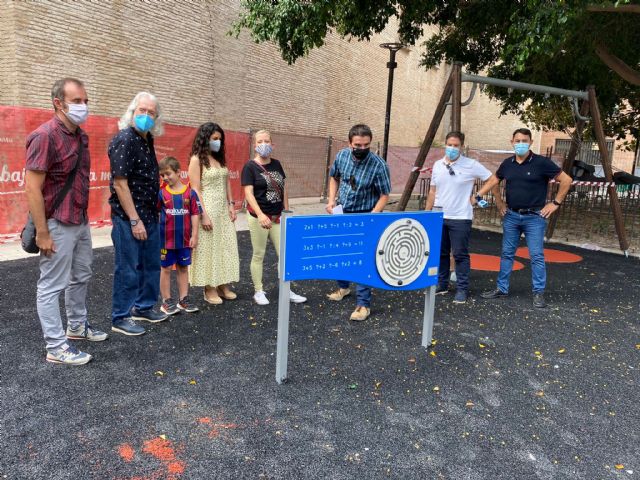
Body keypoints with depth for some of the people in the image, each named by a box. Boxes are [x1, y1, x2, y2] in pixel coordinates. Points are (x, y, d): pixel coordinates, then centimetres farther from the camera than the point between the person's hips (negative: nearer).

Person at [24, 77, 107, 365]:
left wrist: (84, 217, 15)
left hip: (80, 222, 9)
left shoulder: (81, 136, 8)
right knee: (52, 285, 2)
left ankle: (77, 326, 37)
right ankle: (56, 348, 11)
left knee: (81, 277, 20)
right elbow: (32, 189, -20)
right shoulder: (45, 136, -17)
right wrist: (42, 233, -21)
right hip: (58, 225, -9)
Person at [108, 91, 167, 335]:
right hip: (128, 217, -9)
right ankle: (120, 318, 14)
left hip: (150, 215, 9)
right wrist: (134, 220, -20)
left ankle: (144, 306, 32)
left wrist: (151, 214, 14)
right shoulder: (124, 139, -15)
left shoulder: (147, 140, 11)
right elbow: (120, 183, -19)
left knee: (151, 264, 16)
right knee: (128, 269, 1)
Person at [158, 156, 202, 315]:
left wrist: (194, 235, -3)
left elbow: (195, 214, -2)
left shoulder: (190, 192, -4)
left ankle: (183, 299, 23)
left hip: (184, 239, 1)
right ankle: (167, 301, 19)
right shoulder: (161, 193, -4)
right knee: (166, 269, 8)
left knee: (183, 268, 12)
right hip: (166, 239, -1)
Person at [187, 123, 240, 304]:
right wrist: (204, 215, -18)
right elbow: (195, 190, -13)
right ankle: (209, 289, 10)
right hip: (207, 209, -7)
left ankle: (223, 285, 17)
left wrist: (231, 204, 6)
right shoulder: (197, 160, -7)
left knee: (226, 246, 7)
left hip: (223, 210, 7)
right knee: (208, 248, 1)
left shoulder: (220, 159, 14)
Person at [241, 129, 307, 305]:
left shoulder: (277, 164, 9)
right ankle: (258, 291, 18)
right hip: (258, 217, -5)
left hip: (278, 217, 5)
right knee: (258, 255, 5)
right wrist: (260, 214, -28)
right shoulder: (250, 166, -7)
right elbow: (248, 193, -15)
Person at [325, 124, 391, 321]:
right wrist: (331, 200, -1)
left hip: (364, 216, -5)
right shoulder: (342, 155, -6)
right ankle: (343, 287, 43)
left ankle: (363, 304, 4)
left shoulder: (378, 165, -21)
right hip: (341, 214, 6)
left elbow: (384, 195, -15)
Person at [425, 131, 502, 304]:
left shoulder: (471, 165, -7)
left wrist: (500, 203, -2)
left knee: (460, 254, 0)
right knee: (440, 253, 12)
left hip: (460, 218, -5)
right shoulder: (437, 165, 7)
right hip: (439, 217, 5)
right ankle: (441, 284, 25)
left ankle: (462, 289, 10)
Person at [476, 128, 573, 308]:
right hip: (511, 215, 5)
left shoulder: (541, 163, -9)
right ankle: (501, 289, 19)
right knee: (507, 253, 10)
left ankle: (539, 293, 7)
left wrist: (555, 203, -7)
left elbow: (566, 180, -5)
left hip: (534, 217, -4)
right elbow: (494, 180, 20)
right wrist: (478, 195, 7)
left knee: (536, 256, -2)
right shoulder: (508, 163, 5)